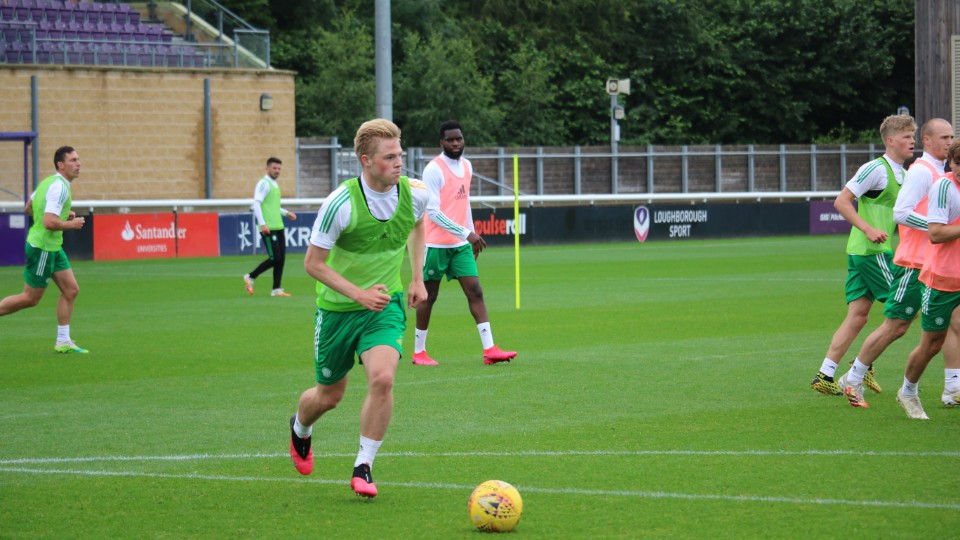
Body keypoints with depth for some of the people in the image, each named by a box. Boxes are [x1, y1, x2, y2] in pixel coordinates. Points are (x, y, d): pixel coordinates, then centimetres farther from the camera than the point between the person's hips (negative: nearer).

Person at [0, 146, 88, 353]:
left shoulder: (49, 182, 9)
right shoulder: (59, 187, -22)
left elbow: (28, 208, 20)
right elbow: (50, 223, -30)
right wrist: (71, 224, -14)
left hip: (53, 247, 10)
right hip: (43, 248, -10)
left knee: (71, 290, 6)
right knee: (30, 298, 0)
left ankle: (63, 342, 10)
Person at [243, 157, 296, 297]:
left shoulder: (274, 184, 17)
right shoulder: (264, 183, -10)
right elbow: (256, 204, -18)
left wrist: (286, 213, 23)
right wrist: (262, 224, -25)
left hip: (278, 227, 9)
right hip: (269, 229, -9)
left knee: (281, 259, 4)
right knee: (275, 258, -10)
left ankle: (276, 290, 8)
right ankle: (250, 277, 5)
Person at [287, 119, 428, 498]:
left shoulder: (415, 194, -11)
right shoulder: (341, 203, -24)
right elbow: (313, 263, -16)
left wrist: (417, 277, 12)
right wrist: (358, 294, -23)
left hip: (385, 305, 2)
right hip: (337, 308, -2)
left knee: (382, 378, -23)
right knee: (330, 394, 12)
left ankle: (363, 467, -7)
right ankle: (300, 429, 49)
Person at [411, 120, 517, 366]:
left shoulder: (467, 166, 10)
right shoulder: (434, 169, -13)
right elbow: (433, 212, -18)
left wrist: (472, 234, 17)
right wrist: (466, 233, -22)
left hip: (461, 244, 6)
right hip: (436, 243, -6)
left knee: (475, 292, -4)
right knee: (429, 296, 3)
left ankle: (489, 350, -8)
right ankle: (419, 352, 14)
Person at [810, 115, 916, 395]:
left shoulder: (902, 174, 17)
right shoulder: (876, 169, -11)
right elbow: (841, 202, -15)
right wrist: (869, 230, -22)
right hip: (873, 251, -9)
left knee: (858, 316, 6)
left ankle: (824, 376, 6)